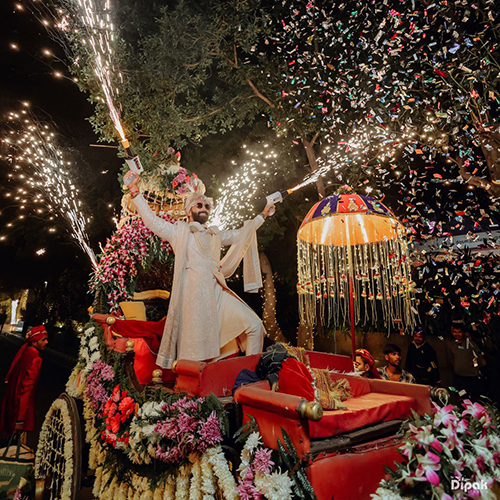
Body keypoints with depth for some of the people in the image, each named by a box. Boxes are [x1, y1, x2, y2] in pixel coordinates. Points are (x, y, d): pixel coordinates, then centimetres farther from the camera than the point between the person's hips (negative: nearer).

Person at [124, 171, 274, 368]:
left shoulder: (215, 234, 24)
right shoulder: (179, 231, 9)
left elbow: (240, 235, 34)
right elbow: (151, 220, 0)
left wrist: (262, 216, 41)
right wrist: (135, 191, -8)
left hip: (218, 292, 6)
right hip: (194, 294, -5)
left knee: (254, 325, 1)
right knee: (197, 351, -4)